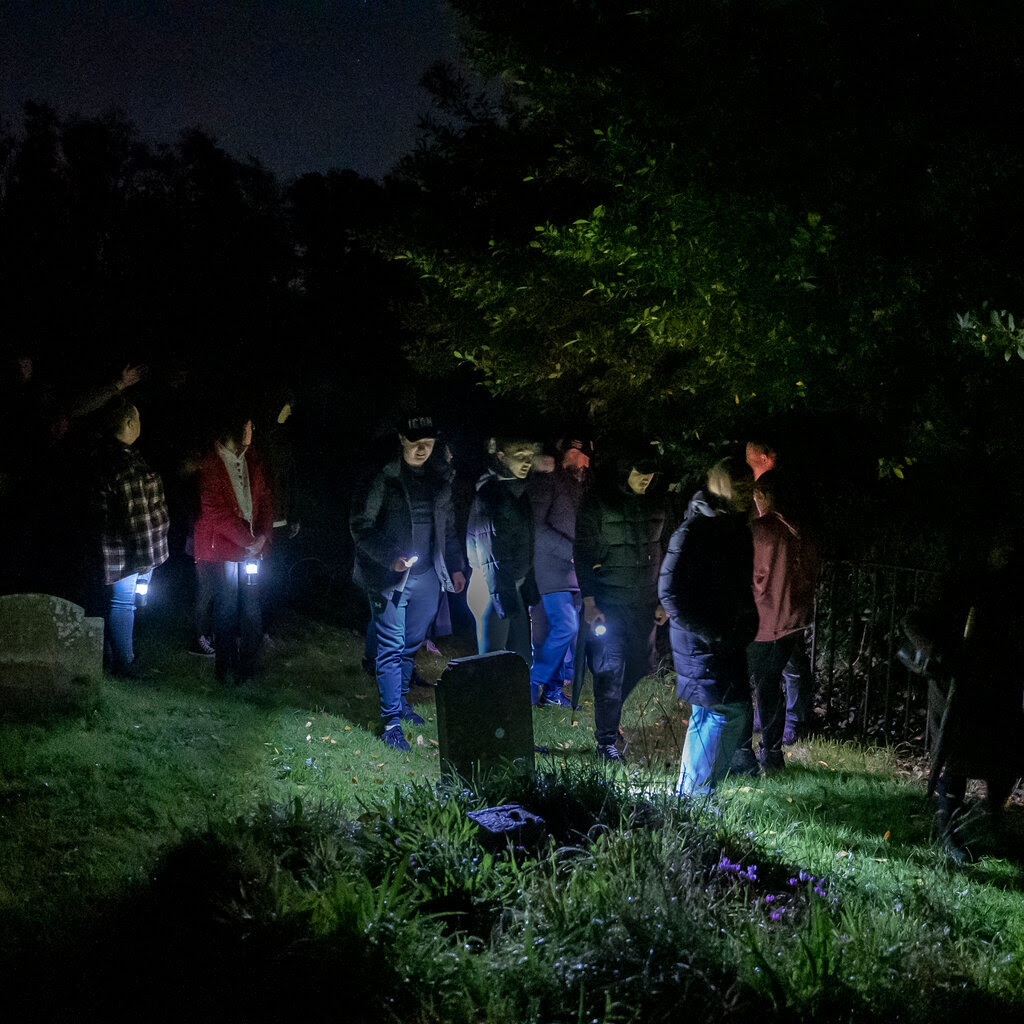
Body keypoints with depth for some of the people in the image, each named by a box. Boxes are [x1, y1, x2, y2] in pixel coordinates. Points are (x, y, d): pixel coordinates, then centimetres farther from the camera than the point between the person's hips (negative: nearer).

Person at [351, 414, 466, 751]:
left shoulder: (440, 476, 7)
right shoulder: (382, 476, -11)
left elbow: (448, 526, 17)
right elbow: (360, 525, -11)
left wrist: (455, 566, 12)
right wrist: (392, 558, -21)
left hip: (427, 577, 5)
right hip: (390, 577, -5)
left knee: (412, 644, 16)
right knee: (391, 647, -3)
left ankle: (401, 700, 34)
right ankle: (391, 721, 1)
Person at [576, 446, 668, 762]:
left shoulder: (655, 505, 9)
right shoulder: (597, 501, -6)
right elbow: (583, 554, -6)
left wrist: (662, 602, 15)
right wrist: (589, 602, -11)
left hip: (644, 604, 5)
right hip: (609, 602, -5)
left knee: (641, 666, 6)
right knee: (609, 670, -7)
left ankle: (614, 719, 27)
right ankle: (606, 741, 1)